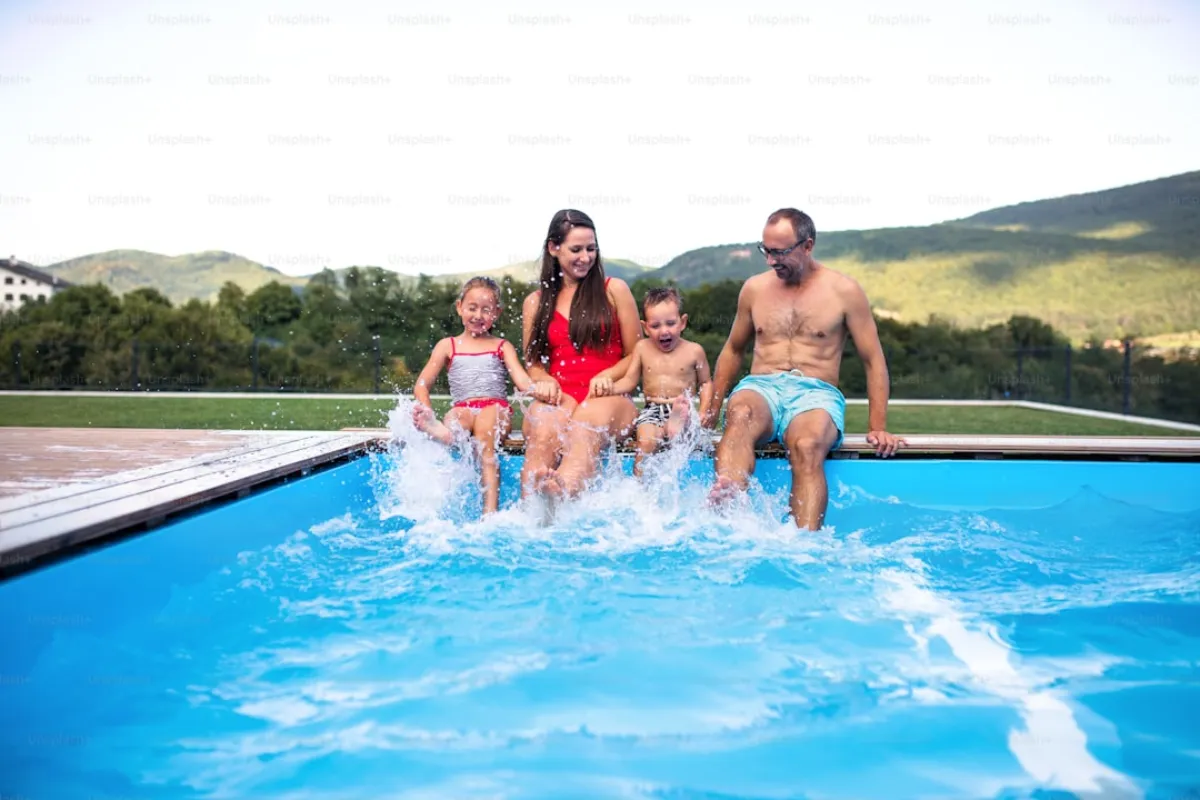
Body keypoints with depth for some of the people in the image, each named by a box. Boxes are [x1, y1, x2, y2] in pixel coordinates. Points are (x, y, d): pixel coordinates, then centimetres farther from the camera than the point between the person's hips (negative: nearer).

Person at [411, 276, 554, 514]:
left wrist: (537, 388, -22)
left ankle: (490, 510, -47)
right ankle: (443, 433, -71)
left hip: (496, 408, -1)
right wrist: (427, 412, -9)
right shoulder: (448, 345, 20)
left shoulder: (502, 346, 19)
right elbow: (422, 385, 13)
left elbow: (521, 379, 3)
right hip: (462, 408, 2)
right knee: (457, 416, -34)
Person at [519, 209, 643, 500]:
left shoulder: (615, 290, 13)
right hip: (558, 396, 2)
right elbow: (532, 363, 21)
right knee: (543, 432, -37)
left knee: (585, 429, -40)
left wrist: (607, 376, -9)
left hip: (607, 396, -2)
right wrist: (546, 381, -3)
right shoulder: (535, 303, 19)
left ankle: (565, 491, -69)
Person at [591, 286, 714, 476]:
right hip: (653, 410, 0)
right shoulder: (642, 348, 9)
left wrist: (703, 415, -2)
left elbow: (706, 383, 11)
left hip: (684, 409, 0)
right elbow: (630, 380, 13)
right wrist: (611, 388, -8)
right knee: (646, 441, -25)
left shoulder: (694, 351, 4)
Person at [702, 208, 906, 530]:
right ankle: (725, 503, -60)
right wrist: (712, 412, 20)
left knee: (807, 446, -37)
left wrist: (878, 428, -3)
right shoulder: (754, 288, 15)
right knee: (740, 415, -36)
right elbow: (733, 350, 25)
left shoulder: (844, 291, 5)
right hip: (761, 387, 2)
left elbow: (874, 361, 6)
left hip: (816, 394, -2)